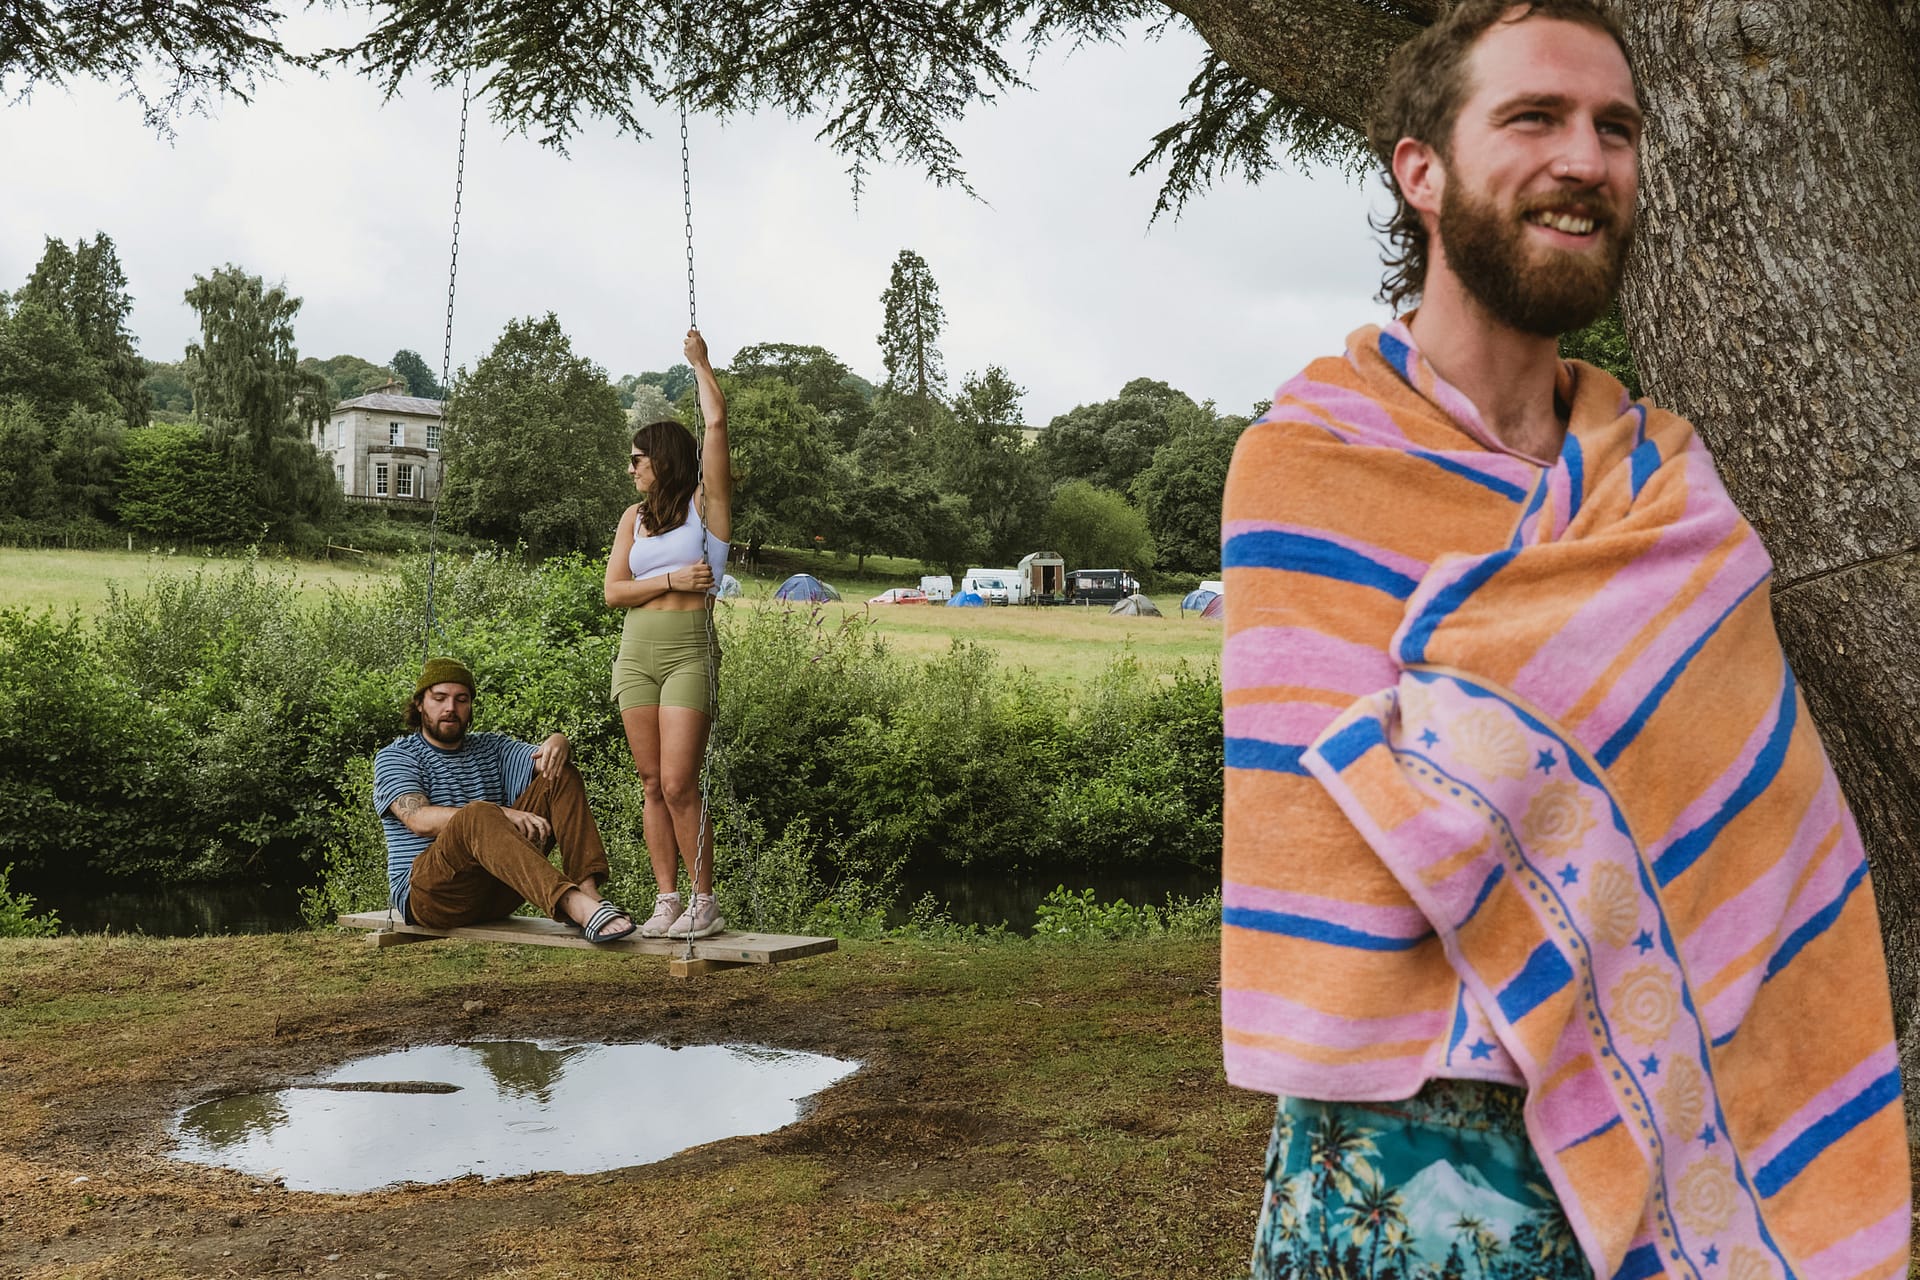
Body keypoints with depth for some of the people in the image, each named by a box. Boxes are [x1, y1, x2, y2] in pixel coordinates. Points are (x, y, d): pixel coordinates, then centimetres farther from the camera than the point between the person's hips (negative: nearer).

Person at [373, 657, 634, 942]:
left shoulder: (491, 748, 22)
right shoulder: (396, 756, 6)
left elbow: (542, 762, 4)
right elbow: (420, 820, -14)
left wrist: (558, 743, -22)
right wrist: (502, 814, -27)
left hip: (495, 893, 5)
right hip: (427, 893, -5)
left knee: (561, 776, -6)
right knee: (477, 816, -36)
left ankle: (588, 892, -30)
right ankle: (577, 907, -56)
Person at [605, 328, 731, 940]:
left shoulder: (706, 504, 1)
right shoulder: (635, 517, 15)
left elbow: (717, 422, -9)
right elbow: (613, 592, 8)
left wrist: (700, 362, 4)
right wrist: (671, 579, -7)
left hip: (690, 652, -6)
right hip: (636, 652, 6)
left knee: (679, 784, -10)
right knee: (652, 784, 4)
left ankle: (704, 904, -1)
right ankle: (667, 901, 9)